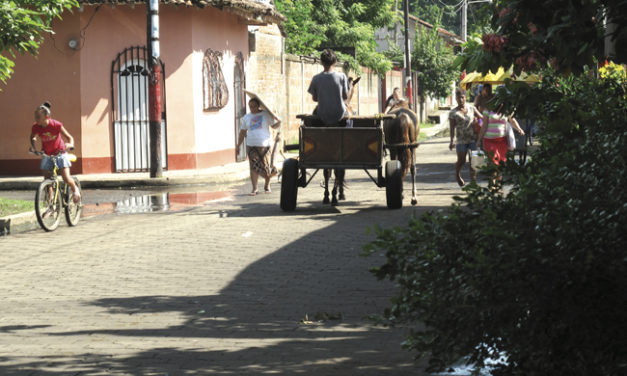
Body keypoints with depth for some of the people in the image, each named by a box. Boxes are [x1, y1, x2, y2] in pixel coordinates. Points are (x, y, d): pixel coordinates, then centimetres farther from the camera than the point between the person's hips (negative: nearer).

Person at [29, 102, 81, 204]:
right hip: (46, 155, 3)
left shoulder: (56, 125, -24)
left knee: (66, 178, -11)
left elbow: (69, 137, -14)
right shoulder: (35, 127, -16)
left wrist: (70, 144, -34)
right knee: (47, 179, -1)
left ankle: (75, 189, 21)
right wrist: (33, 146, -13)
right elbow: (33, 137, 7)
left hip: (59, 152, -3)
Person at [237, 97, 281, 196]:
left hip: (264, 145, -2)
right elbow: (242, 132, 18)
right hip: (251, 146, 2)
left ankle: (267, 185, 21)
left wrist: (278, 122, -17)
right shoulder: (246, 117, 12)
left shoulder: (266, 114, 4)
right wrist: (238, 145, 16)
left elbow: (274, 126, 5)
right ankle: (254, 188, -4)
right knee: (254, 167, -7)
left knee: (266, 167, -2)